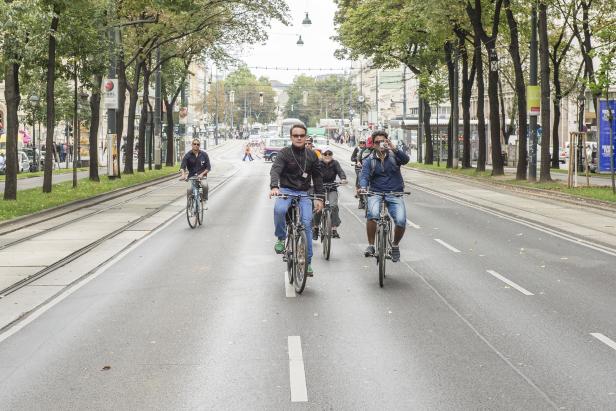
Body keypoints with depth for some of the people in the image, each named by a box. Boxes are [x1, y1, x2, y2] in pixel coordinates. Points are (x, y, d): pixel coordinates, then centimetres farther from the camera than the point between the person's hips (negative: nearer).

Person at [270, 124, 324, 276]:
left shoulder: (311, 155, 7)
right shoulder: (284, 153, -4)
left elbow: (317, 177, 13)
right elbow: (275, 170, -19)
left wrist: (319, 198, 5)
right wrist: (274, 186, -38)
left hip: (303, 194, 3)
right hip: (286, 191, -2)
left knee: (307, 223, -11)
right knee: (279, 209, -35)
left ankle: (307, 262, -1)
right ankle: (281, 238, -9)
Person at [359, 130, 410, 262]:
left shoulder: (394, 155, 7)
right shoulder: (369, 160, 9)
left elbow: (405, 159, -14)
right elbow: (364, 175, -5)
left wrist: (394, 149, -31)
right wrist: (363, 187, -27)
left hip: (395, 194, 0)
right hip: (376, 193, 0)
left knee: (401, 221, -20)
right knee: (372, 214, -32)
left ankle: (395, 245, 9)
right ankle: (371, 245, -17)